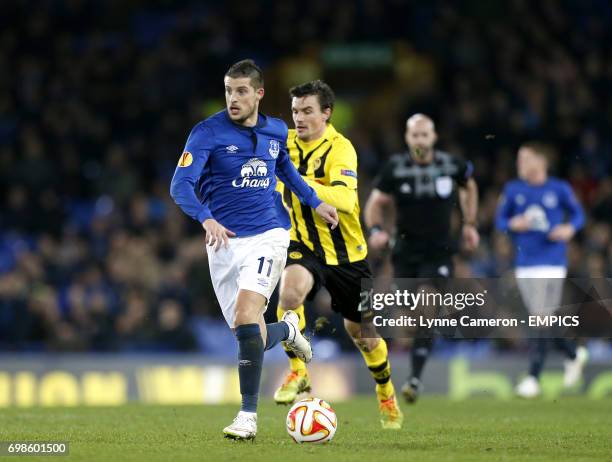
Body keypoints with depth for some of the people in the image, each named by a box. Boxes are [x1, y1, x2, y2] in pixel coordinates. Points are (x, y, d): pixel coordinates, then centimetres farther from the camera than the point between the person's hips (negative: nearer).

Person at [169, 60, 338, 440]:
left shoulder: (276, 131, 5)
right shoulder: (208, 132, -8)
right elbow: (181, 185, -19)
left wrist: (315, 202, 22)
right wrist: (206, 219, -35)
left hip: (267, 234, 0)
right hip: (224, 239, 0)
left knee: (246, 317, -23)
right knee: (249, 336, 2)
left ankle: (249, 415, -16)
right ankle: (286, 329, 39)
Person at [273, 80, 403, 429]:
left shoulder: (340, 148, -20)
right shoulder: (286, 143, -3)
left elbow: (345, 198, -38)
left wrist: (300, 182, -45)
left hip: (346, 253, -2)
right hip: (305, 246, 2)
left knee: (360, 331, 11)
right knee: (290, 292, -32)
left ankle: (387, 394, 38)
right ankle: (298, 374, -16)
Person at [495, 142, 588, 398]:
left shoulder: (559, 189, 0)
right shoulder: (513, 190, 6)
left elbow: (578, 214, 11)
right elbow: (499, 220, 11)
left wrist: (570, 228, -10)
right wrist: (513, 224, -10)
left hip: (552, 264, -3)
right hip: (524, 265, 3)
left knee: (542, 320, -10)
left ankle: (533, 377, -7)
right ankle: (574, 353, 31)